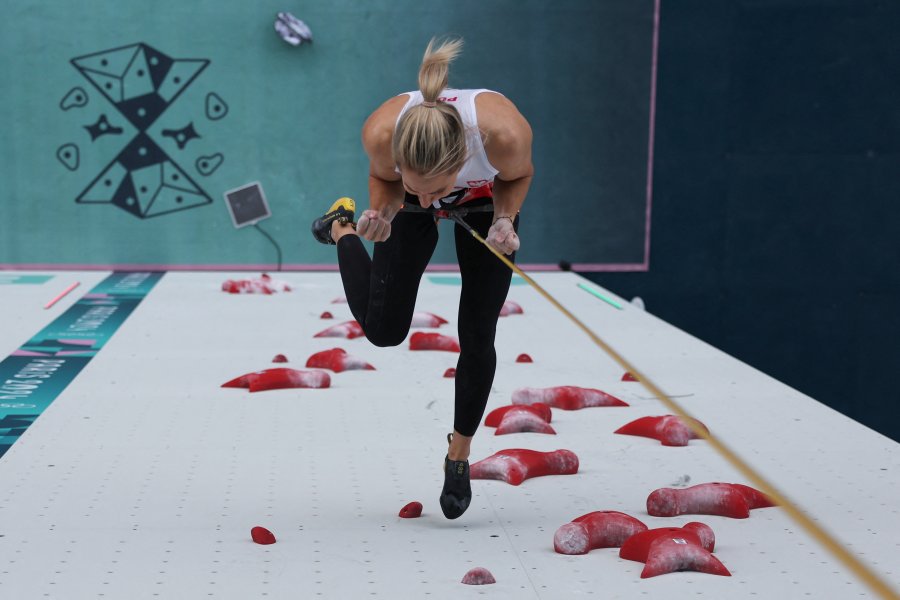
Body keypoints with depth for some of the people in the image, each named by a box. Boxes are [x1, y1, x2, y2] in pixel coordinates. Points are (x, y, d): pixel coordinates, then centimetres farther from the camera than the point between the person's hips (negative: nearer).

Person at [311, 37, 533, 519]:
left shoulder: (505, 132, -45)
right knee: (383, 330, 1)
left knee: (477, 338, -2)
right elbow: (383, 178, -15)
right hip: (408, 209, 1)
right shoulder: (380, 131, -42)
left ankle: (459, 456, 23)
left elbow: (518, 176, -18)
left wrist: (505, 219, -36)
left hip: (486, 200, 0)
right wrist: (381, 212, -36)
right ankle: (343, 229, 32)